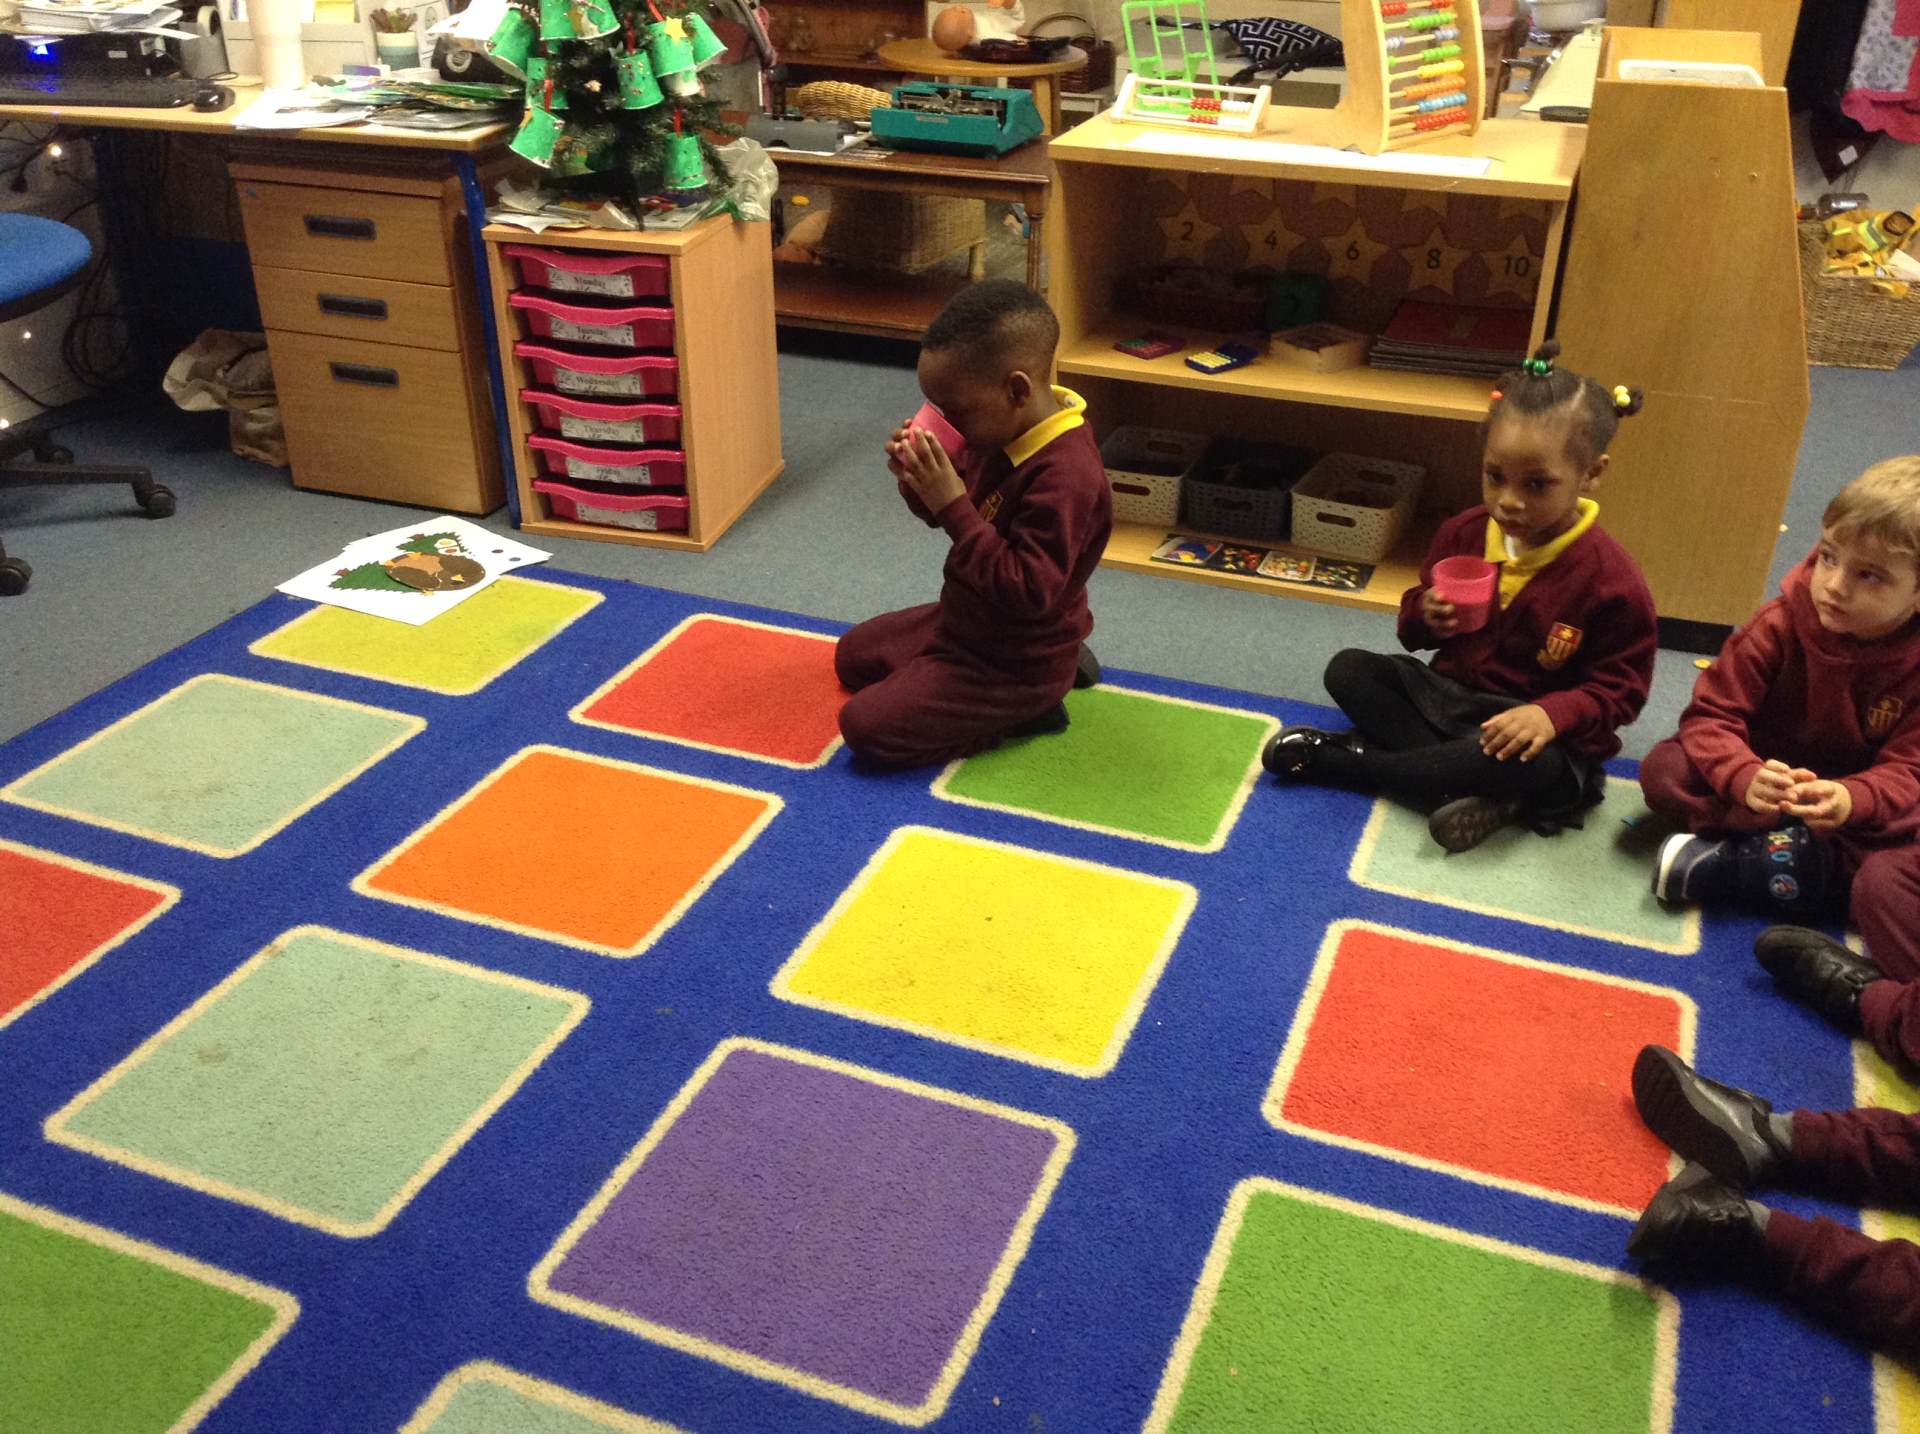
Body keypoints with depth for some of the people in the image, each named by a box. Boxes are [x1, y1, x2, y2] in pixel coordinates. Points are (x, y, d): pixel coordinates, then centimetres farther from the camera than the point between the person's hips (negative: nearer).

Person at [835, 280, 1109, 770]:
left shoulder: (1065, 476, -34)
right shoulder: (1003, 430, -5)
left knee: (867, 728, -14)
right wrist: (919, 482, -15)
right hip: (966, 618, 10)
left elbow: (1027, 591, -35)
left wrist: (952, 505, -37)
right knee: (853, 656, 27)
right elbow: (959, 513, 8)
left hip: (1018, 663, -10)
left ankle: (1023, 712, 1)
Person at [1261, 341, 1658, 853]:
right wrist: (1426, 616, -14)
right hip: (1446, 692, 6)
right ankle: (1474, 788, -28)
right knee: (1348, 670, -11)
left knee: (1533, 764, -39)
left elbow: (1620, 687, -12)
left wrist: (1554, 713, -32)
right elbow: (1414, 625, 12)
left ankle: (1339, 759, -26)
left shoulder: (1609, 576, -17)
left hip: (1530, 721, -5)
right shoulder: (1462, 533, -3)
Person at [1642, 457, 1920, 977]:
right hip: (1772, 775, 1)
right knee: (1663, 769, -27)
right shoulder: (1781, 624, -15)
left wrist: (1852, 800, -42)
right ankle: (1807, 857, -31)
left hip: (1865, 805, -1)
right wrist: (1746, 779, -41)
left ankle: (1731, 860, -32)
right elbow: (1711, 714, -18)